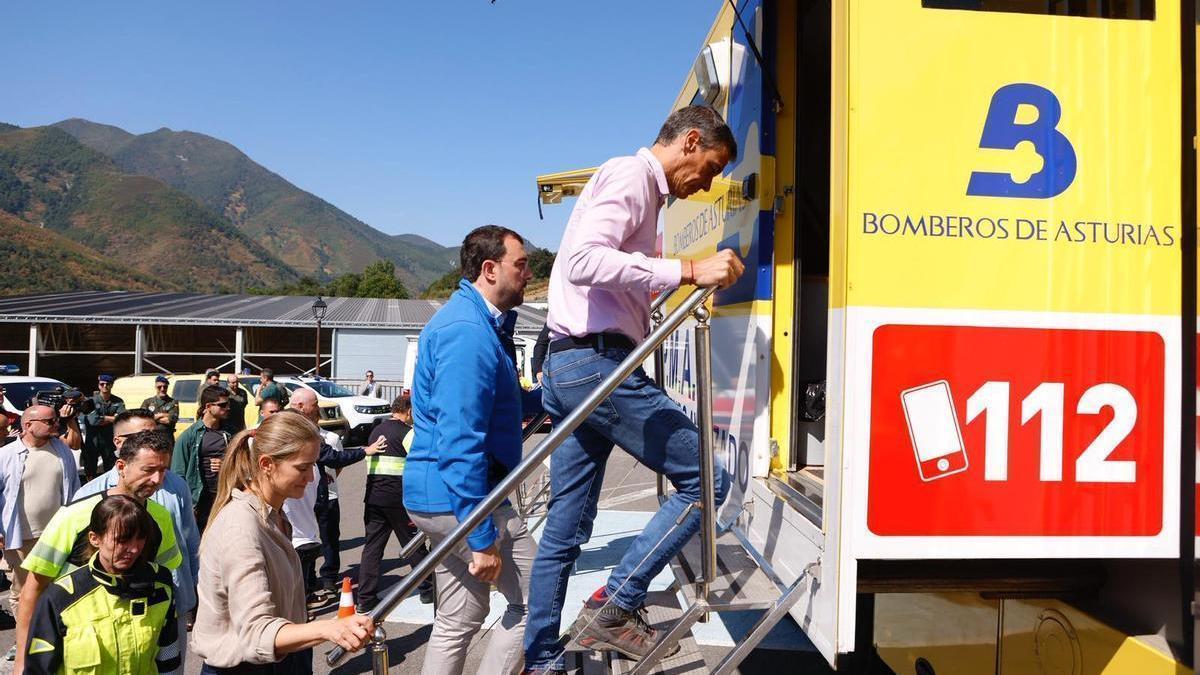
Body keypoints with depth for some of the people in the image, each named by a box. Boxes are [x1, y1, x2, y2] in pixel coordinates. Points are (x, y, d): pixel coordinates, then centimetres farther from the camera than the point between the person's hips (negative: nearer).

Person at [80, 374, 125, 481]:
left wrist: (103, 418, -17)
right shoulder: (92, 400, -6)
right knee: (90, 471, 10)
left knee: (111, 471, 10)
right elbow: (92, 420, -19)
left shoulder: (118, 402, 2)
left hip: (110, 440, 2)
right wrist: (112, 418, -13)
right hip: (93, 439, -2)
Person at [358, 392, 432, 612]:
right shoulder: (407, 433, -7)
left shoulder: (375, 431, 15)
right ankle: (427, 590, 20)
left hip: (372, 497, 6)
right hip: (399, 499, -6)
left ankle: (365, 600, 4)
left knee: (372, 547, 6)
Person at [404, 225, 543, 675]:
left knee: (459, 621, 17)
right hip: (460, 497, -10)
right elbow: (460, 440, -26)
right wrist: (483, 538, -24)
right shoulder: (467, 331, -20)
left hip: (438, 496, 10)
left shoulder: (478, 322, 14)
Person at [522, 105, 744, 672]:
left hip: (567, 368, 10)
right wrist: (687, 271, -25)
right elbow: (583, 260, -23)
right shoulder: (631, 175, -6)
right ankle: (613, 607, -2)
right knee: (704, 480, -5)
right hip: (599, 362, -10)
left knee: (565, 531, 12)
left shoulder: (639, 188, 25)